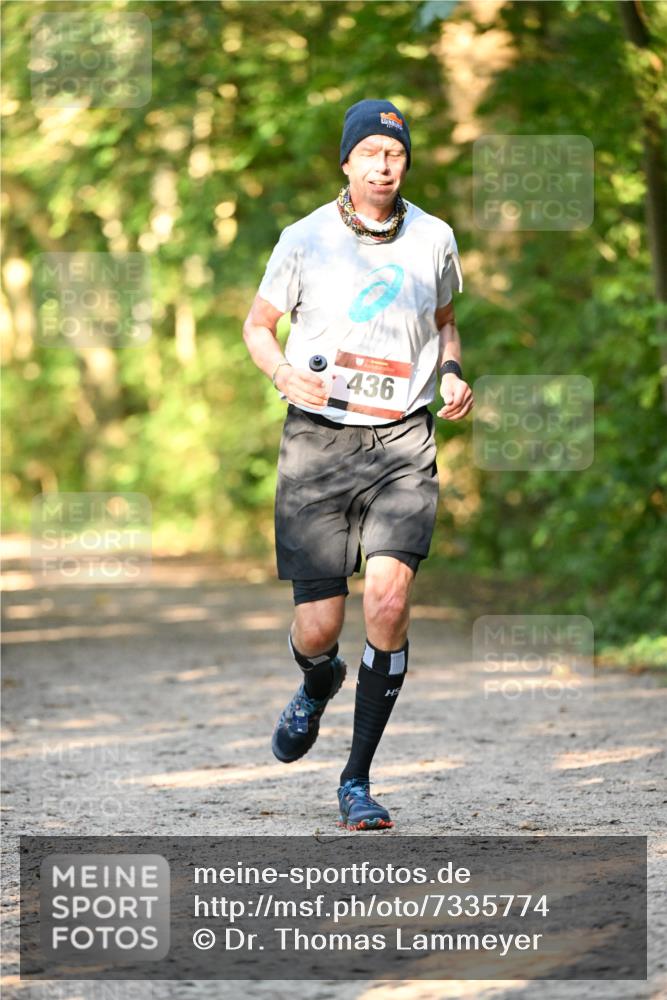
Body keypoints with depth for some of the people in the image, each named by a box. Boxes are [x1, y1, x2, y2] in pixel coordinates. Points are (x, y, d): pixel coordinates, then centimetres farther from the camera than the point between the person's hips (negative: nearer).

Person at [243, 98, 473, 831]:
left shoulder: (434, 239, 5)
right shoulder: (305, 239, -1)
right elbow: (258, 324, 10)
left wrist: (451, 373, 2)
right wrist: (285, 374, -10)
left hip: (402, 440, 1)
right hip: (318, 440, -1)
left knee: (389, 598, -20)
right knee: (318, 627, -4)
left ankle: (357, 782, -6)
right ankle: (318, 686, 38)